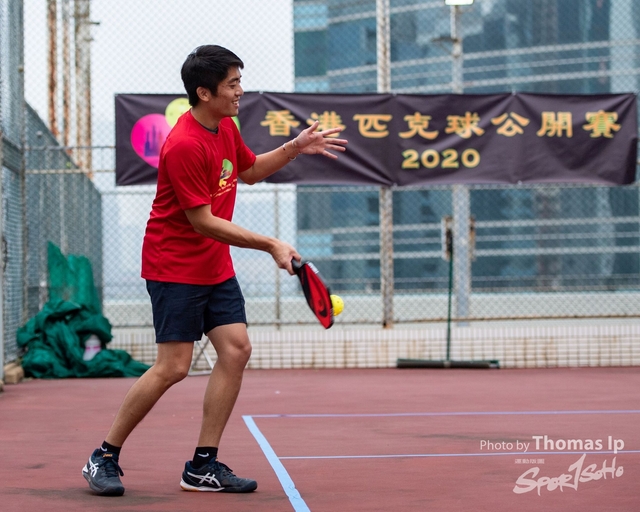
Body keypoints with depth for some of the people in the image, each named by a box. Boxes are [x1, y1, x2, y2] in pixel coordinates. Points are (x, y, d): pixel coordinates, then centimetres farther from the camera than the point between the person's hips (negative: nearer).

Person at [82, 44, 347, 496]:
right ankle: (104, 458, 4)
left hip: (216, 267, 9)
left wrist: (296, 148, 11)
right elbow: (203, 221, -22)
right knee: (173, 367, -11)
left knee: (236, 350, -2)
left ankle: (203, 467, 4)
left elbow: (250, 171, 26)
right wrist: (272, 246, -21)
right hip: (175, 267, -9)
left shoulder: (226, 127, 6)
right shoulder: (184, 146, -23)